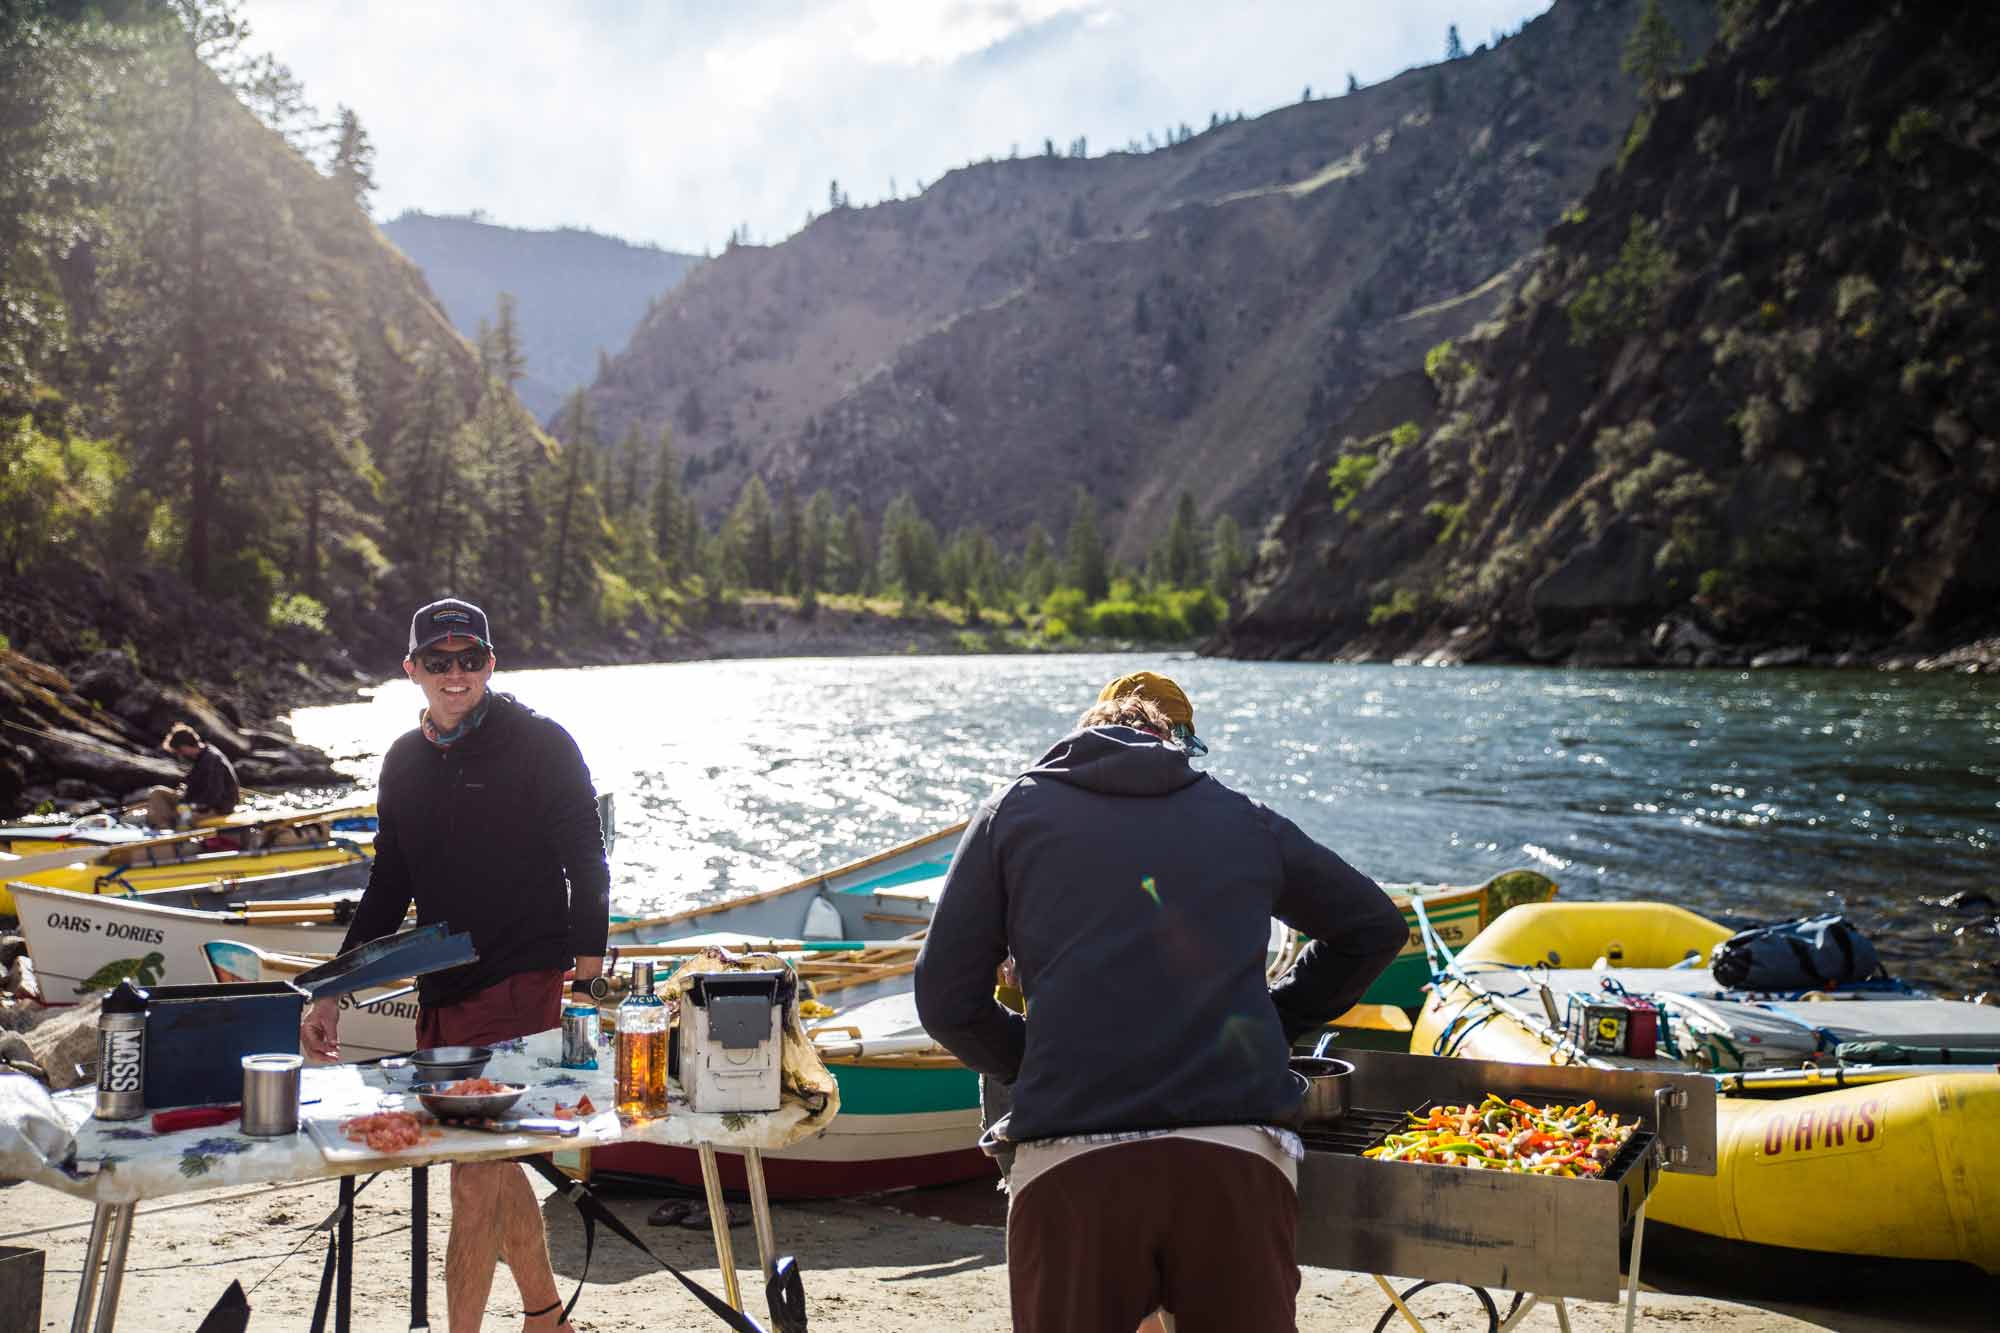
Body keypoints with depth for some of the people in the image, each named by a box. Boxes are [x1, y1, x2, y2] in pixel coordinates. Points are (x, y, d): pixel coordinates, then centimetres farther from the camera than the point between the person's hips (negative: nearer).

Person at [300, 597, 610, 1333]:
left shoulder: (539, 744, -6)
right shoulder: (405, 761, 12)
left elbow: (586, 865, -7)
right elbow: (389, 887, 18)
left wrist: (588, 968, -16)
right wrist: (334, 992, 15)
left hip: (519, 982, -7)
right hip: (441, 990, 7)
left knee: (476, 1175, -10)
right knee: (496, 1167, 15)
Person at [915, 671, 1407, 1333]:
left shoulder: (1013, 810, 14)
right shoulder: (1242, 818, 19)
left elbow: (946, 1001, 9)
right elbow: (1377, 926, 29)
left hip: (1070, 1167, -1)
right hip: (1239, 1162, 1)